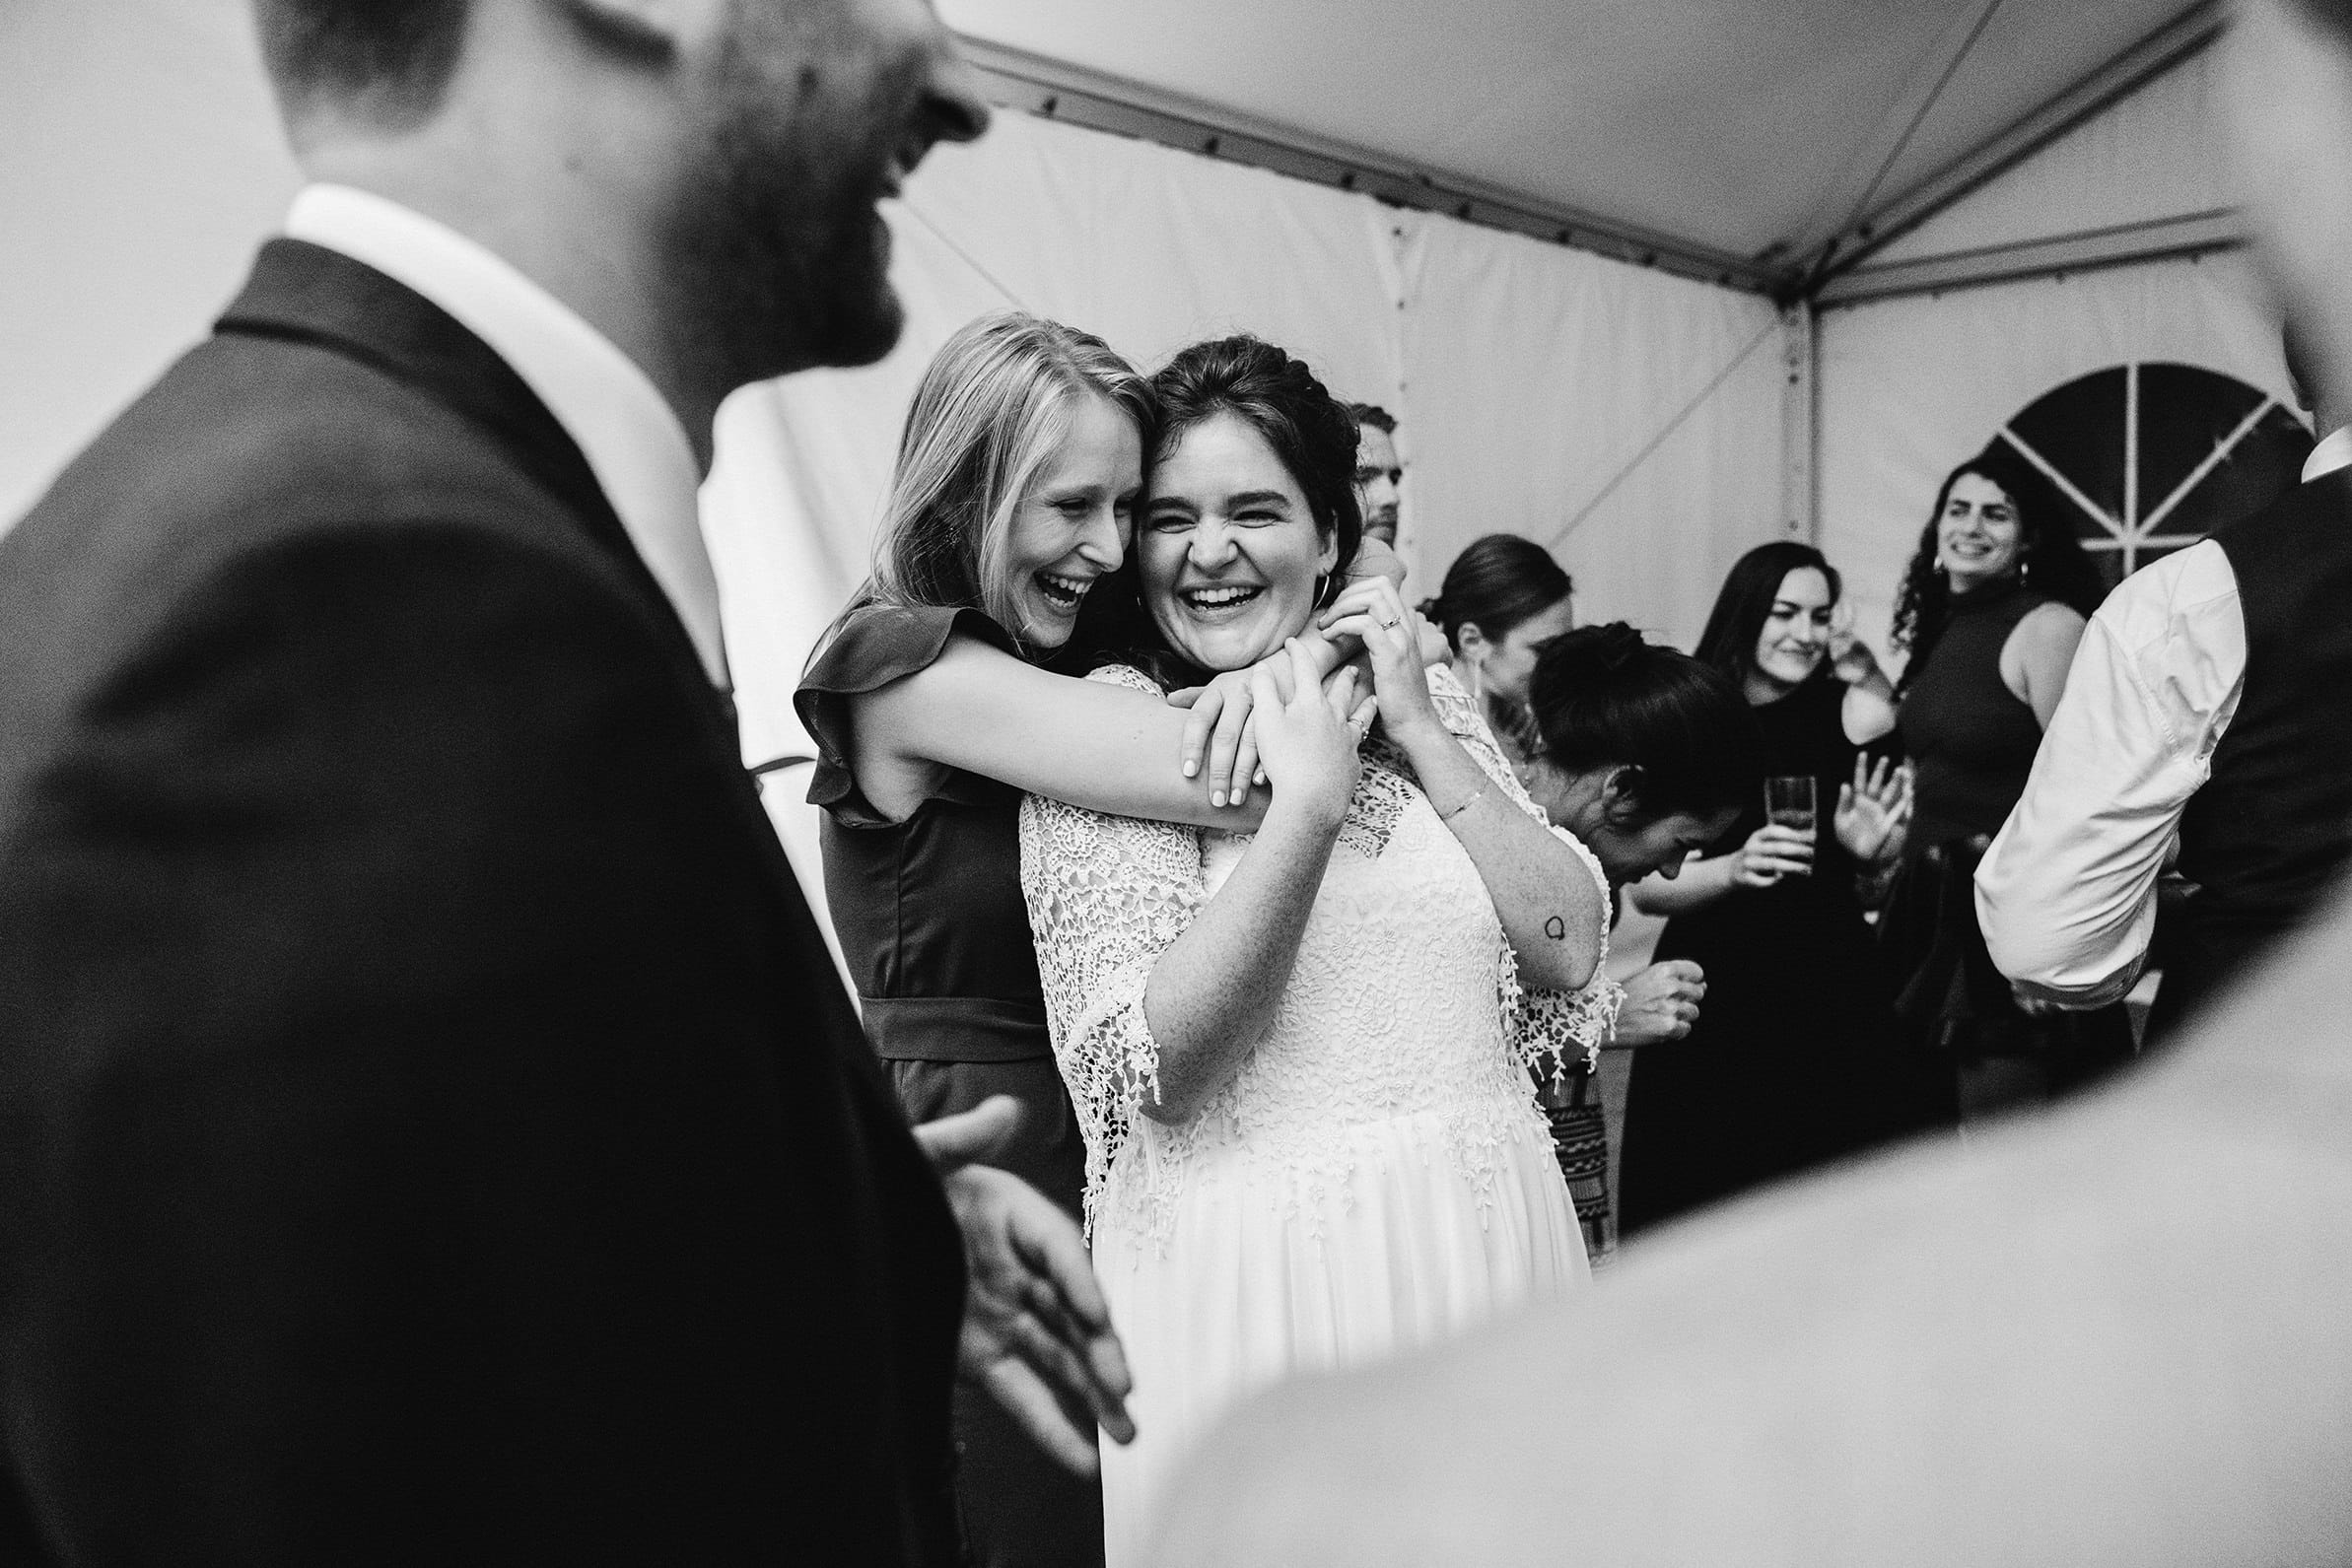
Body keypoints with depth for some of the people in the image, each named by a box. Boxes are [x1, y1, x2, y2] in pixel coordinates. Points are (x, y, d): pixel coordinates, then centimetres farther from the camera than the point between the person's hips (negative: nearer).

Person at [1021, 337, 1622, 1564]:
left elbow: (1568, 953, -2)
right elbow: (1157, 1066, -16)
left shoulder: (1426, 695, 6)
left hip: (1487, 1240, 5)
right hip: (1259, 1271, -4)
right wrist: (1310, 798, -21)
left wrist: (1419, 734, -8)